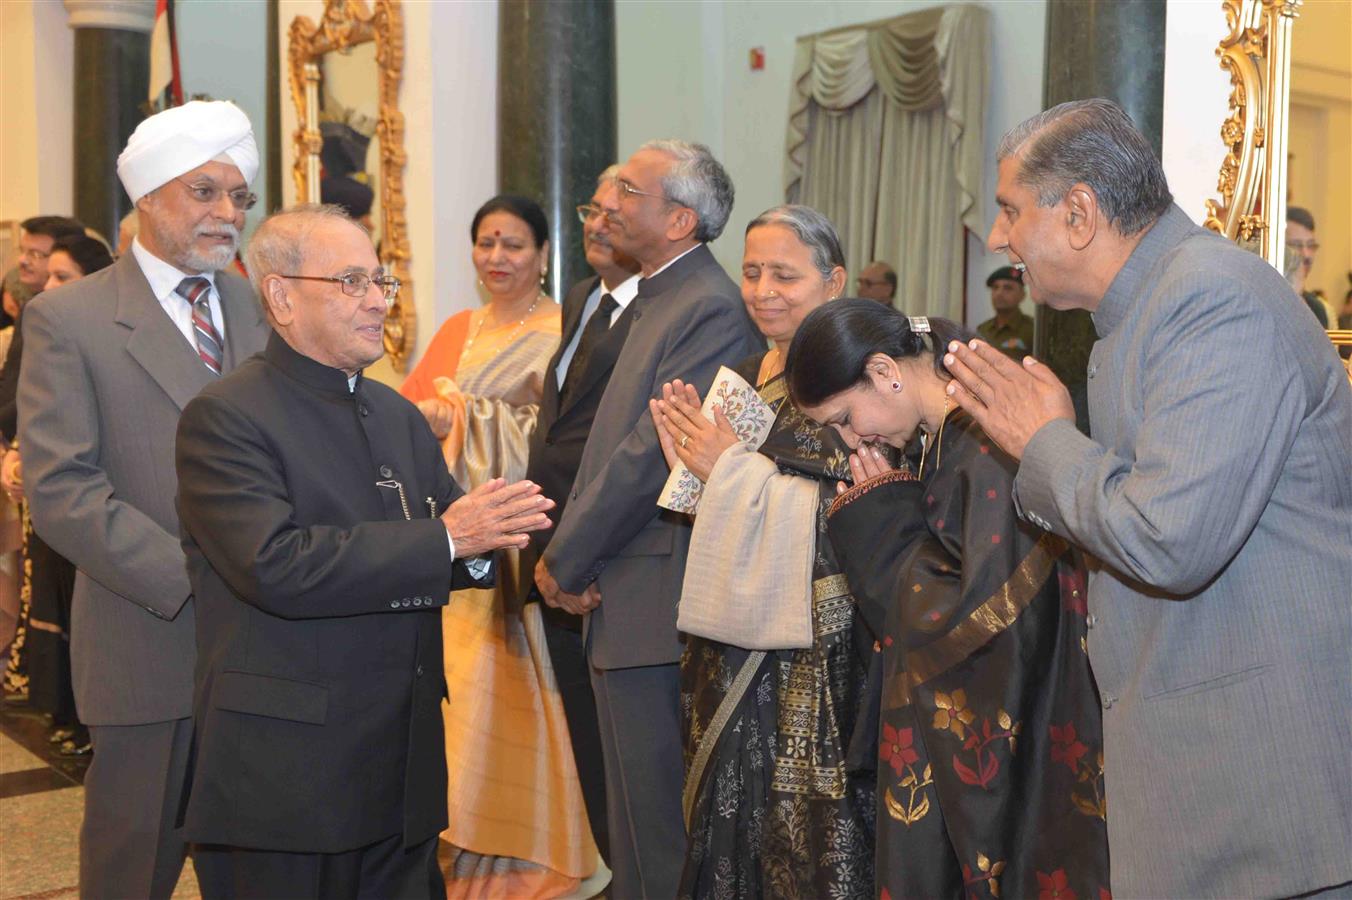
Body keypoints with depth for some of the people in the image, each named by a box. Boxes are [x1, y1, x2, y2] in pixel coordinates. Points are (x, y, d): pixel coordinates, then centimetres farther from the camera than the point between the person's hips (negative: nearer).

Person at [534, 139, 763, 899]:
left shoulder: (710, 309, -16)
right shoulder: (660, 297, 15)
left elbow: (651, 453, -21)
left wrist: (565, 561, -11)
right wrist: (569, 555, 0)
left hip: (653, 603, -10)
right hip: (626, 603, 10)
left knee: (657, 832, 1)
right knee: (639, 813, 21)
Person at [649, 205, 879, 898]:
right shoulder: (742, 378, 11)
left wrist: (734, 469, -17)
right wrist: (690, 461, -3)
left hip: (818, 651, -7)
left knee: (808, 833, 2)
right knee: (731, 827, 16)